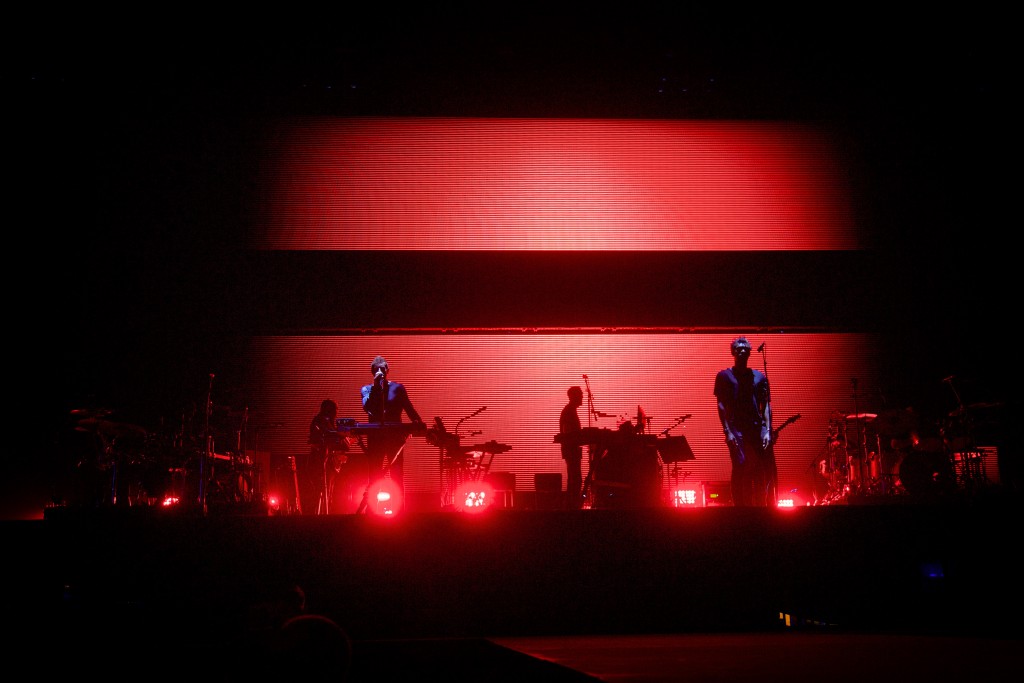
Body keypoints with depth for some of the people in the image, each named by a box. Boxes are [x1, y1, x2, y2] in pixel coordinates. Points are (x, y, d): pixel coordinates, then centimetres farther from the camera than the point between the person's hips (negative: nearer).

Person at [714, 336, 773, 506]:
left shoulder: (759, 376, 16)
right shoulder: (724, 376, 10)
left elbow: (766, 405, 12)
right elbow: (721, 405, 3)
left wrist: (767, 430, 0)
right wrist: (727, 431, -7)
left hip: (759, 428, 3)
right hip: (737, 429, -3)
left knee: (763, 472, -5)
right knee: (740, 468, -11)